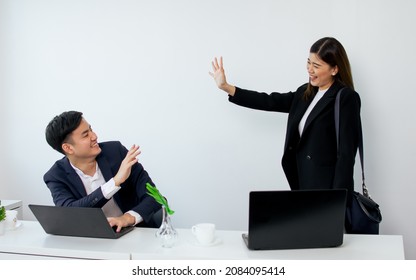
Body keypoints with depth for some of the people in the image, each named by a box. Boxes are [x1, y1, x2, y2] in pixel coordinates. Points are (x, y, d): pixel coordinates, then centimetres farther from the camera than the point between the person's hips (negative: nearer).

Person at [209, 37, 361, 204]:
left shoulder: (346, 98, -11)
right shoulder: (305, 93, 11)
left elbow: (346, 154, -16)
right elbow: (271, 101, 9)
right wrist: (226, 87, 7)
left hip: (327, 186, -6)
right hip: (302, 183, 6)